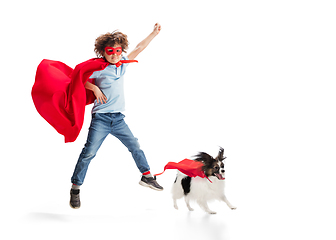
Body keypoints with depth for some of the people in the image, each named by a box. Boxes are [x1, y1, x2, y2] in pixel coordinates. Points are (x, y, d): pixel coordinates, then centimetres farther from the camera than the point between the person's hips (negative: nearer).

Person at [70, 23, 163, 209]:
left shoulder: (122, 64, 9)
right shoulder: (98, 68, -6)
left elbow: (139, 48, 16)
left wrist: (154, 33, 18)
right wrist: (95, 88, -13)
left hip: (118, 118, 6)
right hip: (101, 118, -5)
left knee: (135, 146, 11)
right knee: (89, 152, -9)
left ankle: (146, 176, 28)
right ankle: (75, 188, 0)